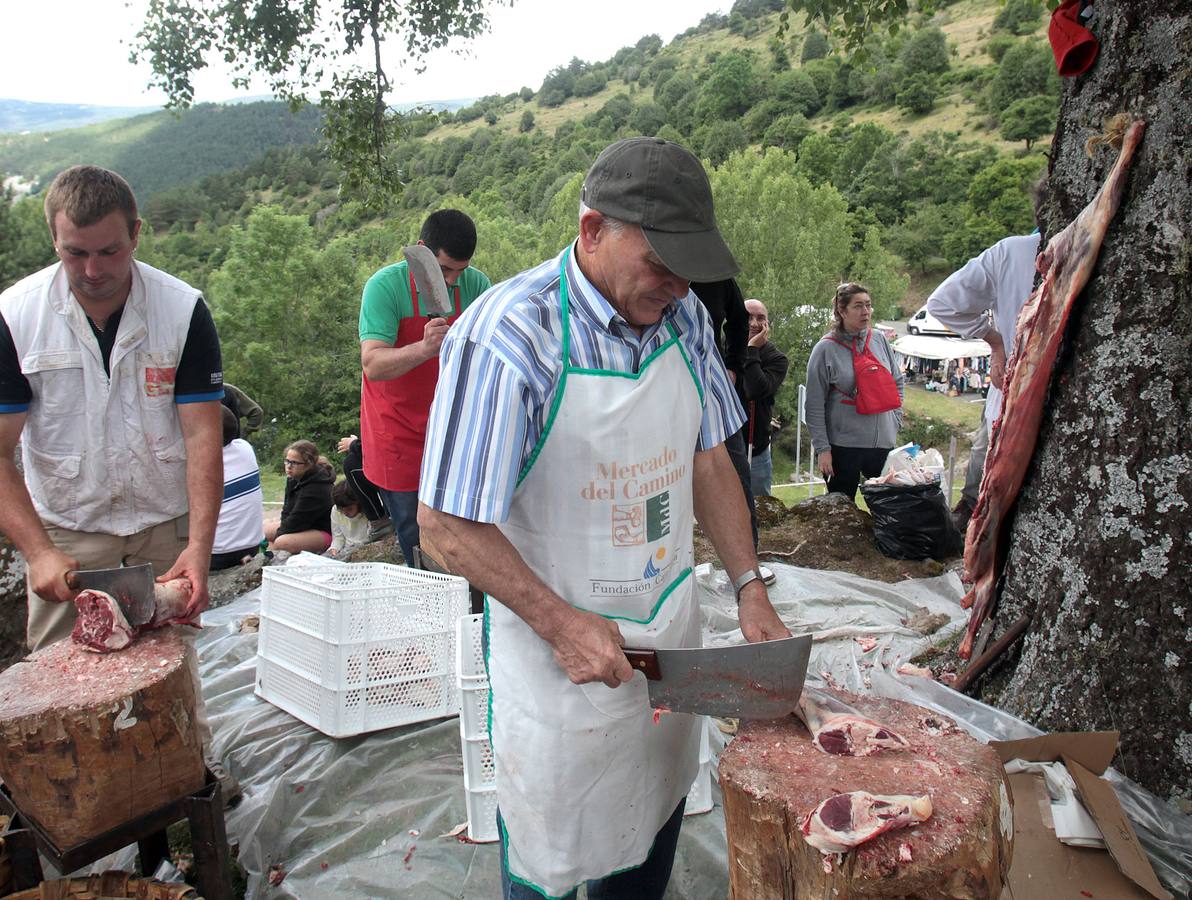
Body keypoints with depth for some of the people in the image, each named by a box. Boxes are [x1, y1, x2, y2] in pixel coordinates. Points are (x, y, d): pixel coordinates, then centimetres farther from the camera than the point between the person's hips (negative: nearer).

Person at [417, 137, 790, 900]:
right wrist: (561, 623, -22)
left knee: (654, 836, 24)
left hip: (672, 636, 6)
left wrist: (750, 586, 1)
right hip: (561, 651, -5)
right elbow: (448, 525, -19)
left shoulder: (684, 317, -4)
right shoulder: (507, 337, -24)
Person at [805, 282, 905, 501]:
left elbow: (897, 382, 18)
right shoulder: (826, 348, -7)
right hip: (843, 445, -4)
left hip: (883, 442, 4)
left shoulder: (879, 340, 6)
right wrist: (822, 448, -11)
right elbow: (814, 405, -8)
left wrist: (895, 418, 8)